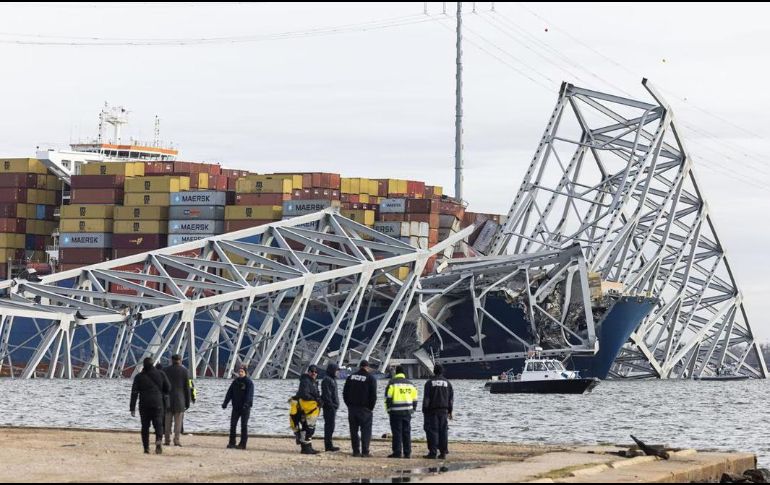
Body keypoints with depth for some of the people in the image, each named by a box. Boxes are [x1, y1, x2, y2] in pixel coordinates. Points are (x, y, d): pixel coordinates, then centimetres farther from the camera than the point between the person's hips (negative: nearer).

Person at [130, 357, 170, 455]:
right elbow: (168, 389, 6)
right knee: (158, 424, 1)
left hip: (144, 405, 0)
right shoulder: (160, 375, 2)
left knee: (145, 426, 10)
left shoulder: (139, 377, 0)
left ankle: (146, 447, 7)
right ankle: (159, 440, -27)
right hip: (157, 404, 0)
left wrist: (132, 409, -4)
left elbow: (134, 393, -4)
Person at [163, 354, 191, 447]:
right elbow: (187, 387, -1)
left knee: (167, 420, 6)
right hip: (179, 399, -2)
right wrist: (188, 402, 3)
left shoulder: (165, 370, 5)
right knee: (178, 421, -1)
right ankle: (176, 439, -8)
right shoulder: (184, 371, 0)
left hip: (168, 400, 2)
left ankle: (167, 440, 4)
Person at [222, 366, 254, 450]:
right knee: (232, 424, 2)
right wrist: (225, 403, -2)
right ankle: (232, 443, 9)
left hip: (245, 408, -5)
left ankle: (243, 444, 1)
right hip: (236, 407, 6)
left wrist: (246, 404, -33)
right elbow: (230, 392, 9)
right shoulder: (235, 381, 10)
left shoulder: (249, 382, -7)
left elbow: (249, 394, -19)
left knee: (244, 425, -2)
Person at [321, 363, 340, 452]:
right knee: (329, 425, -10)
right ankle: (328, 445, -10)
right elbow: (327, 394, -20)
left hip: (332, 407, 11)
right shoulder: (327, 380, -14)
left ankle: (329, 445, 17)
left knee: (330, 425, 12)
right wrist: (331, 405, -22)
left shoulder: (332, 379, 20)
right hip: (329, 407, -11)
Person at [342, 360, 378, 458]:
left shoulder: (351, 377, 7)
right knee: (366, 430, -1)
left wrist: (349, 405, 12)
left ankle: (356, 451, 8)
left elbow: (345, 393, 8)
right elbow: (373, 395, -9)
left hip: (352, 408, 4)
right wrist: (371, 408, 1)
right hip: (365, 409, -4)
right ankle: (365, 452, -6)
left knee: (354, 431, 9)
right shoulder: (371, 378, -6)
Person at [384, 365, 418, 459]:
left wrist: (388, 409, 0)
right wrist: (413, 409, 21)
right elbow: (414, 398, 15)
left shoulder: (392, 383, -3)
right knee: (407, 433, 7)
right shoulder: (410, 384, 13)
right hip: (407, 411, 5)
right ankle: (407, 453, 6)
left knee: (397, 433, -3)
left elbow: (388, 398, -7)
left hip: (396, 412, -5)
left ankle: (397, 452, -5)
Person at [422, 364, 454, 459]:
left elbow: (426, 398, -7)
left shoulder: (430, 383, -4)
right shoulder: (447, 383, 8)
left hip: (432, 410, -4)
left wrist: (424, 410, -3)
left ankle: (433, 452, -8)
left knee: (432, 431, -3)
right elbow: (451, 398, 9)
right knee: (443, 431, 6)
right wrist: (450, 411, 14)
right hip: (444, 411, 4)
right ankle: (443, 452, 5)